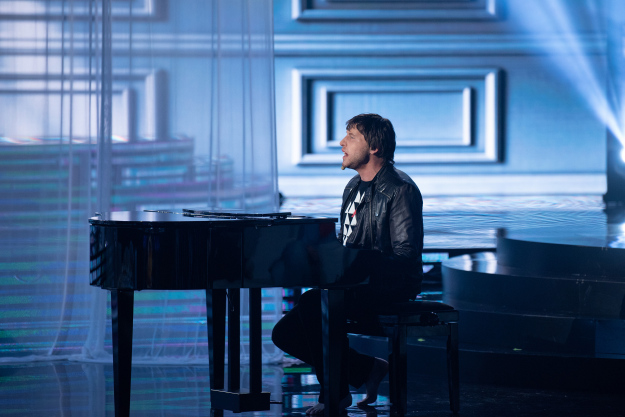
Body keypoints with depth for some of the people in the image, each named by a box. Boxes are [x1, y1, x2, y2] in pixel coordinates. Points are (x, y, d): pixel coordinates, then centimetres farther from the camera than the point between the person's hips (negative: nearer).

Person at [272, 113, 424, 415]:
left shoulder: (400, 190, -12)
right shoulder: (354, 187, 16)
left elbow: (406, 255, -19)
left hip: (390, 288, -9)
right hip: (353, 285, 9)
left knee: (312, 303, -31)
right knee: (285, 333, -2)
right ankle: (367, 369, 7)